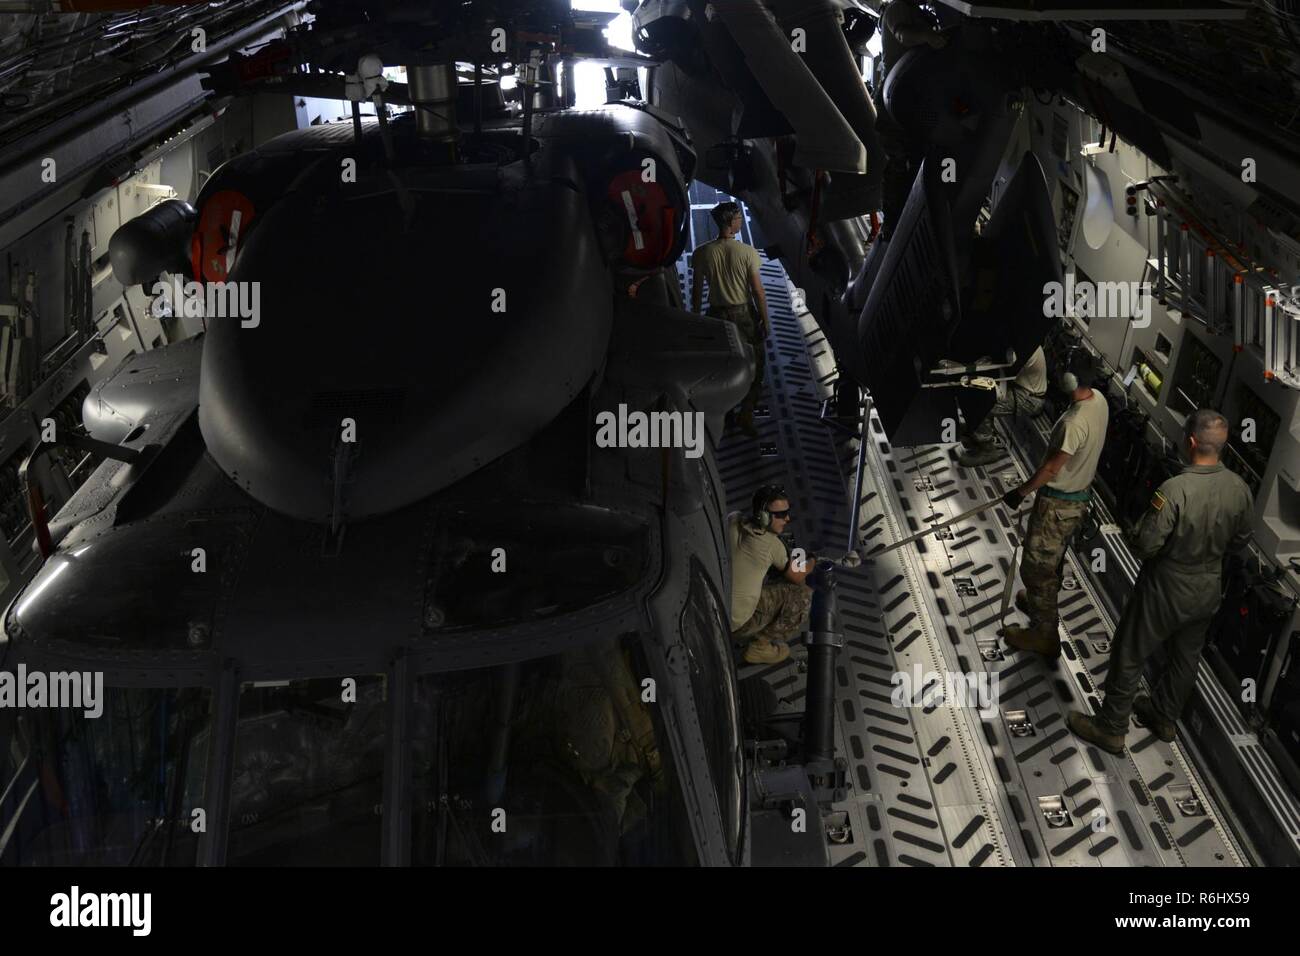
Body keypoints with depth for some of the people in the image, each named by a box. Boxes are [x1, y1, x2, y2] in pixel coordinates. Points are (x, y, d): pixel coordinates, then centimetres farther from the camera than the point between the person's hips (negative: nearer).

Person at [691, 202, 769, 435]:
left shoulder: (702, 253, -9)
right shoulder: (747, 252, -16)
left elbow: (697, 290, -2)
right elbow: (757, 290, -13)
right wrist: (765, 320, -3)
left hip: (717, 315, 3)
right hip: (745, 314, -3)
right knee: (755, 363, 12)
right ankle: (746, 413, 5)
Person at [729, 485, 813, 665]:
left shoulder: (732, 520, -3)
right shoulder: (772, 545, -16)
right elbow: (797, 576, 0)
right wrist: (811, 561, 20)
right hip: (736, 625, -7)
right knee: (803, 593, -1)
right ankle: (761, 645, 2)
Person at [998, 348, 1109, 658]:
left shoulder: (1074, 422, -34)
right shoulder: (1099, 400, -4)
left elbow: (1051, 469, -24)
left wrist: (1021, 492, -9)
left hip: (1058, 504, -9)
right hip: (1079, 496, 9)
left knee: (1037, 565, 5)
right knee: (1052, 561, 29)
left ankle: (1044, 635, 15)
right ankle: (1039, 601, 50)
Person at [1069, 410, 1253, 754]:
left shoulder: (1175, 489, -31)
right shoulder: (1240, 489, -11)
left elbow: (1145, 545, -26)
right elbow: (1239, 541, 4)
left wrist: (1139, 529, -5)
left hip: (1165, 592, -6)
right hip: (1208, 592, 6)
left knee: (1129, 657, 11)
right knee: (1185, 658, 25)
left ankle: (1111, 729, 23)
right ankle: (1165, 718, 44)